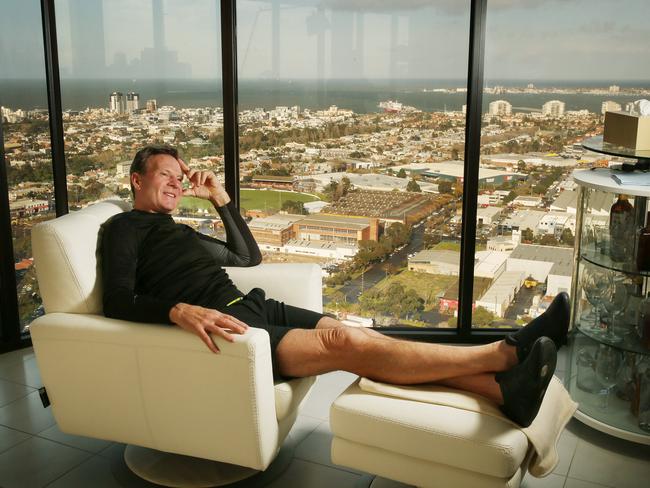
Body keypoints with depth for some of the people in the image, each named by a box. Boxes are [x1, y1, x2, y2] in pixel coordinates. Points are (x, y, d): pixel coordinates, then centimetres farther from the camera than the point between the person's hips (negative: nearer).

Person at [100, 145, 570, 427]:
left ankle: (504, 388, -22)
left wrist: (221, 198, 24)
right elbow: (119, 301, -10)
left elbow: (249, 257, 31)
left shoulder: (176, 230, 31)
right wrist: (179, 310, -28)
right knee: (349, 344, -22)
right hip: (223, 325, -8)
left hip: (255, 306, 8)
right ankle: (504, 353, -23)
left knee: (364, 339, -13)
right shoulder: (125, 227, 6)